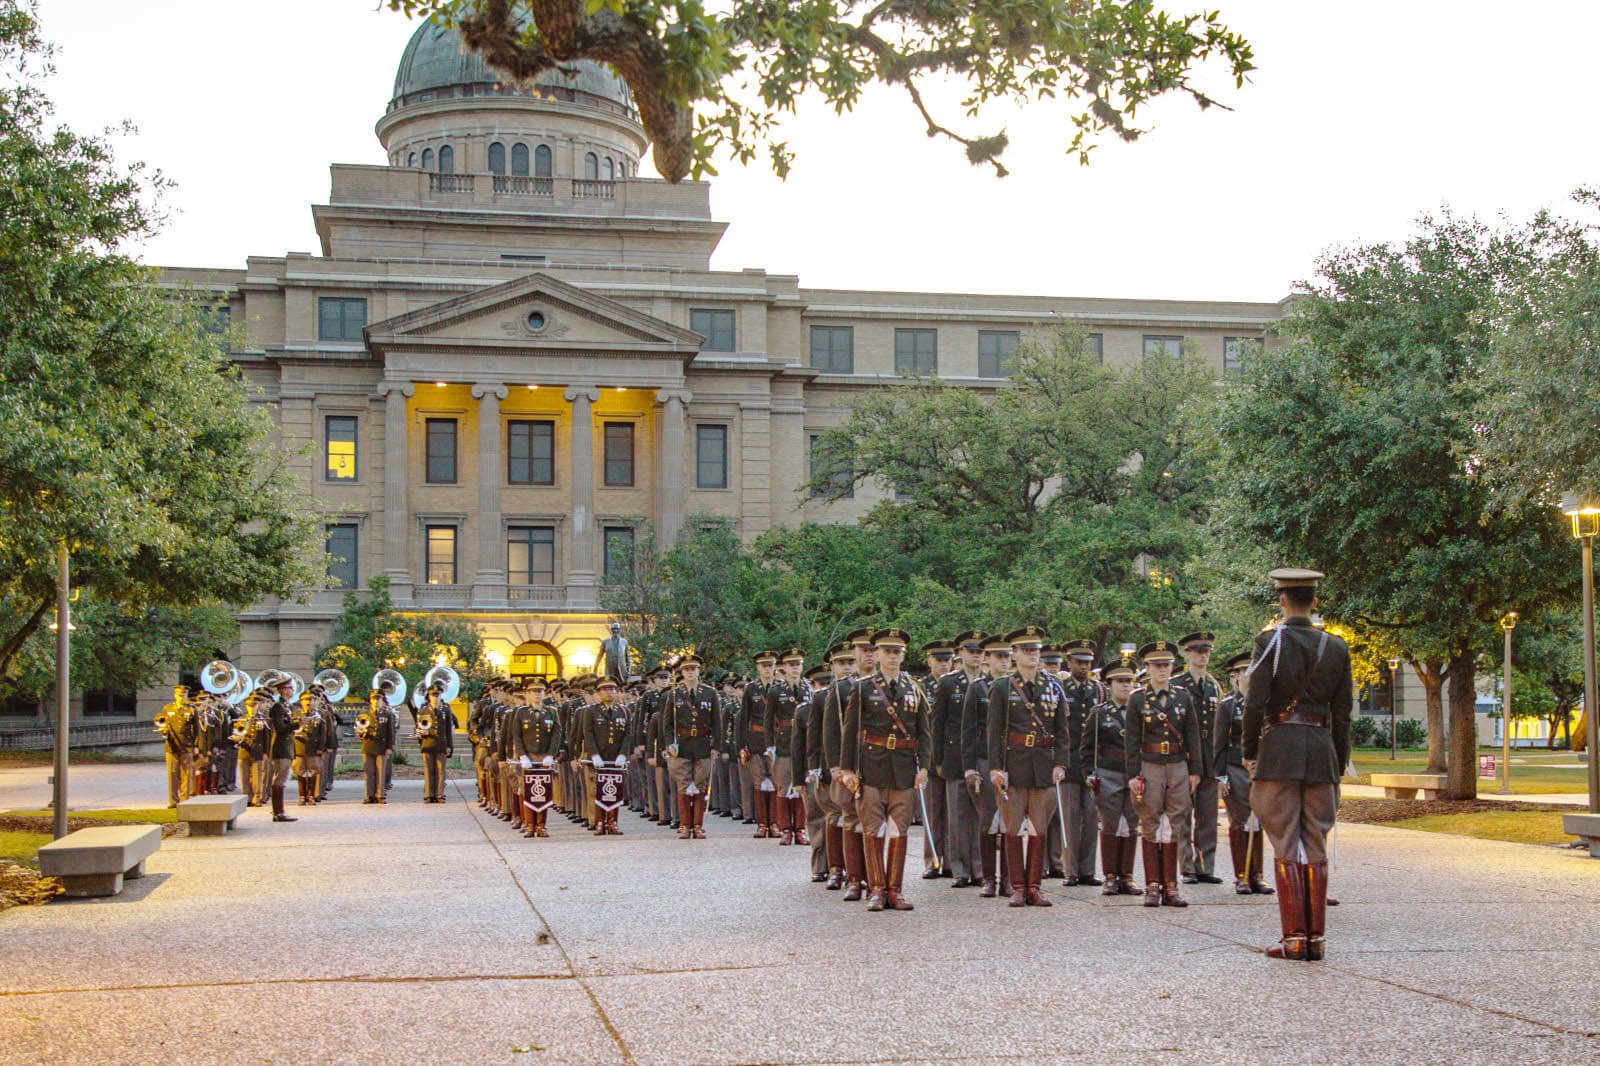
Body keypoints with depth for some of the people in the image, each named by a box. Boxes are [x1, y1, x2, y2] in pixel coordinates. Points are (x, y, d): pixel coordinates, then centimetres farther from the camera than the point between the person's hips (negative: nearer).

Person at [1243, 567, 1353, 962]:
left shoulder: (1270, 642, -6)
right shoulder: (1336, 647, 6)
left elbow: (1255, 704, -10)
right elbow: (1342, 714, 8)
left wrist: (1250, 752, 2)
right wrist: (1339, 765, 15)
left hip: (1279, 749, -4)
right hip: (1322, 749, 4)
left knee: (1285, 847, 0)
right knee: (1315, 847, 8)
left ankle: (1294, 938, -2)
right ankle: (1316, 938, 9)